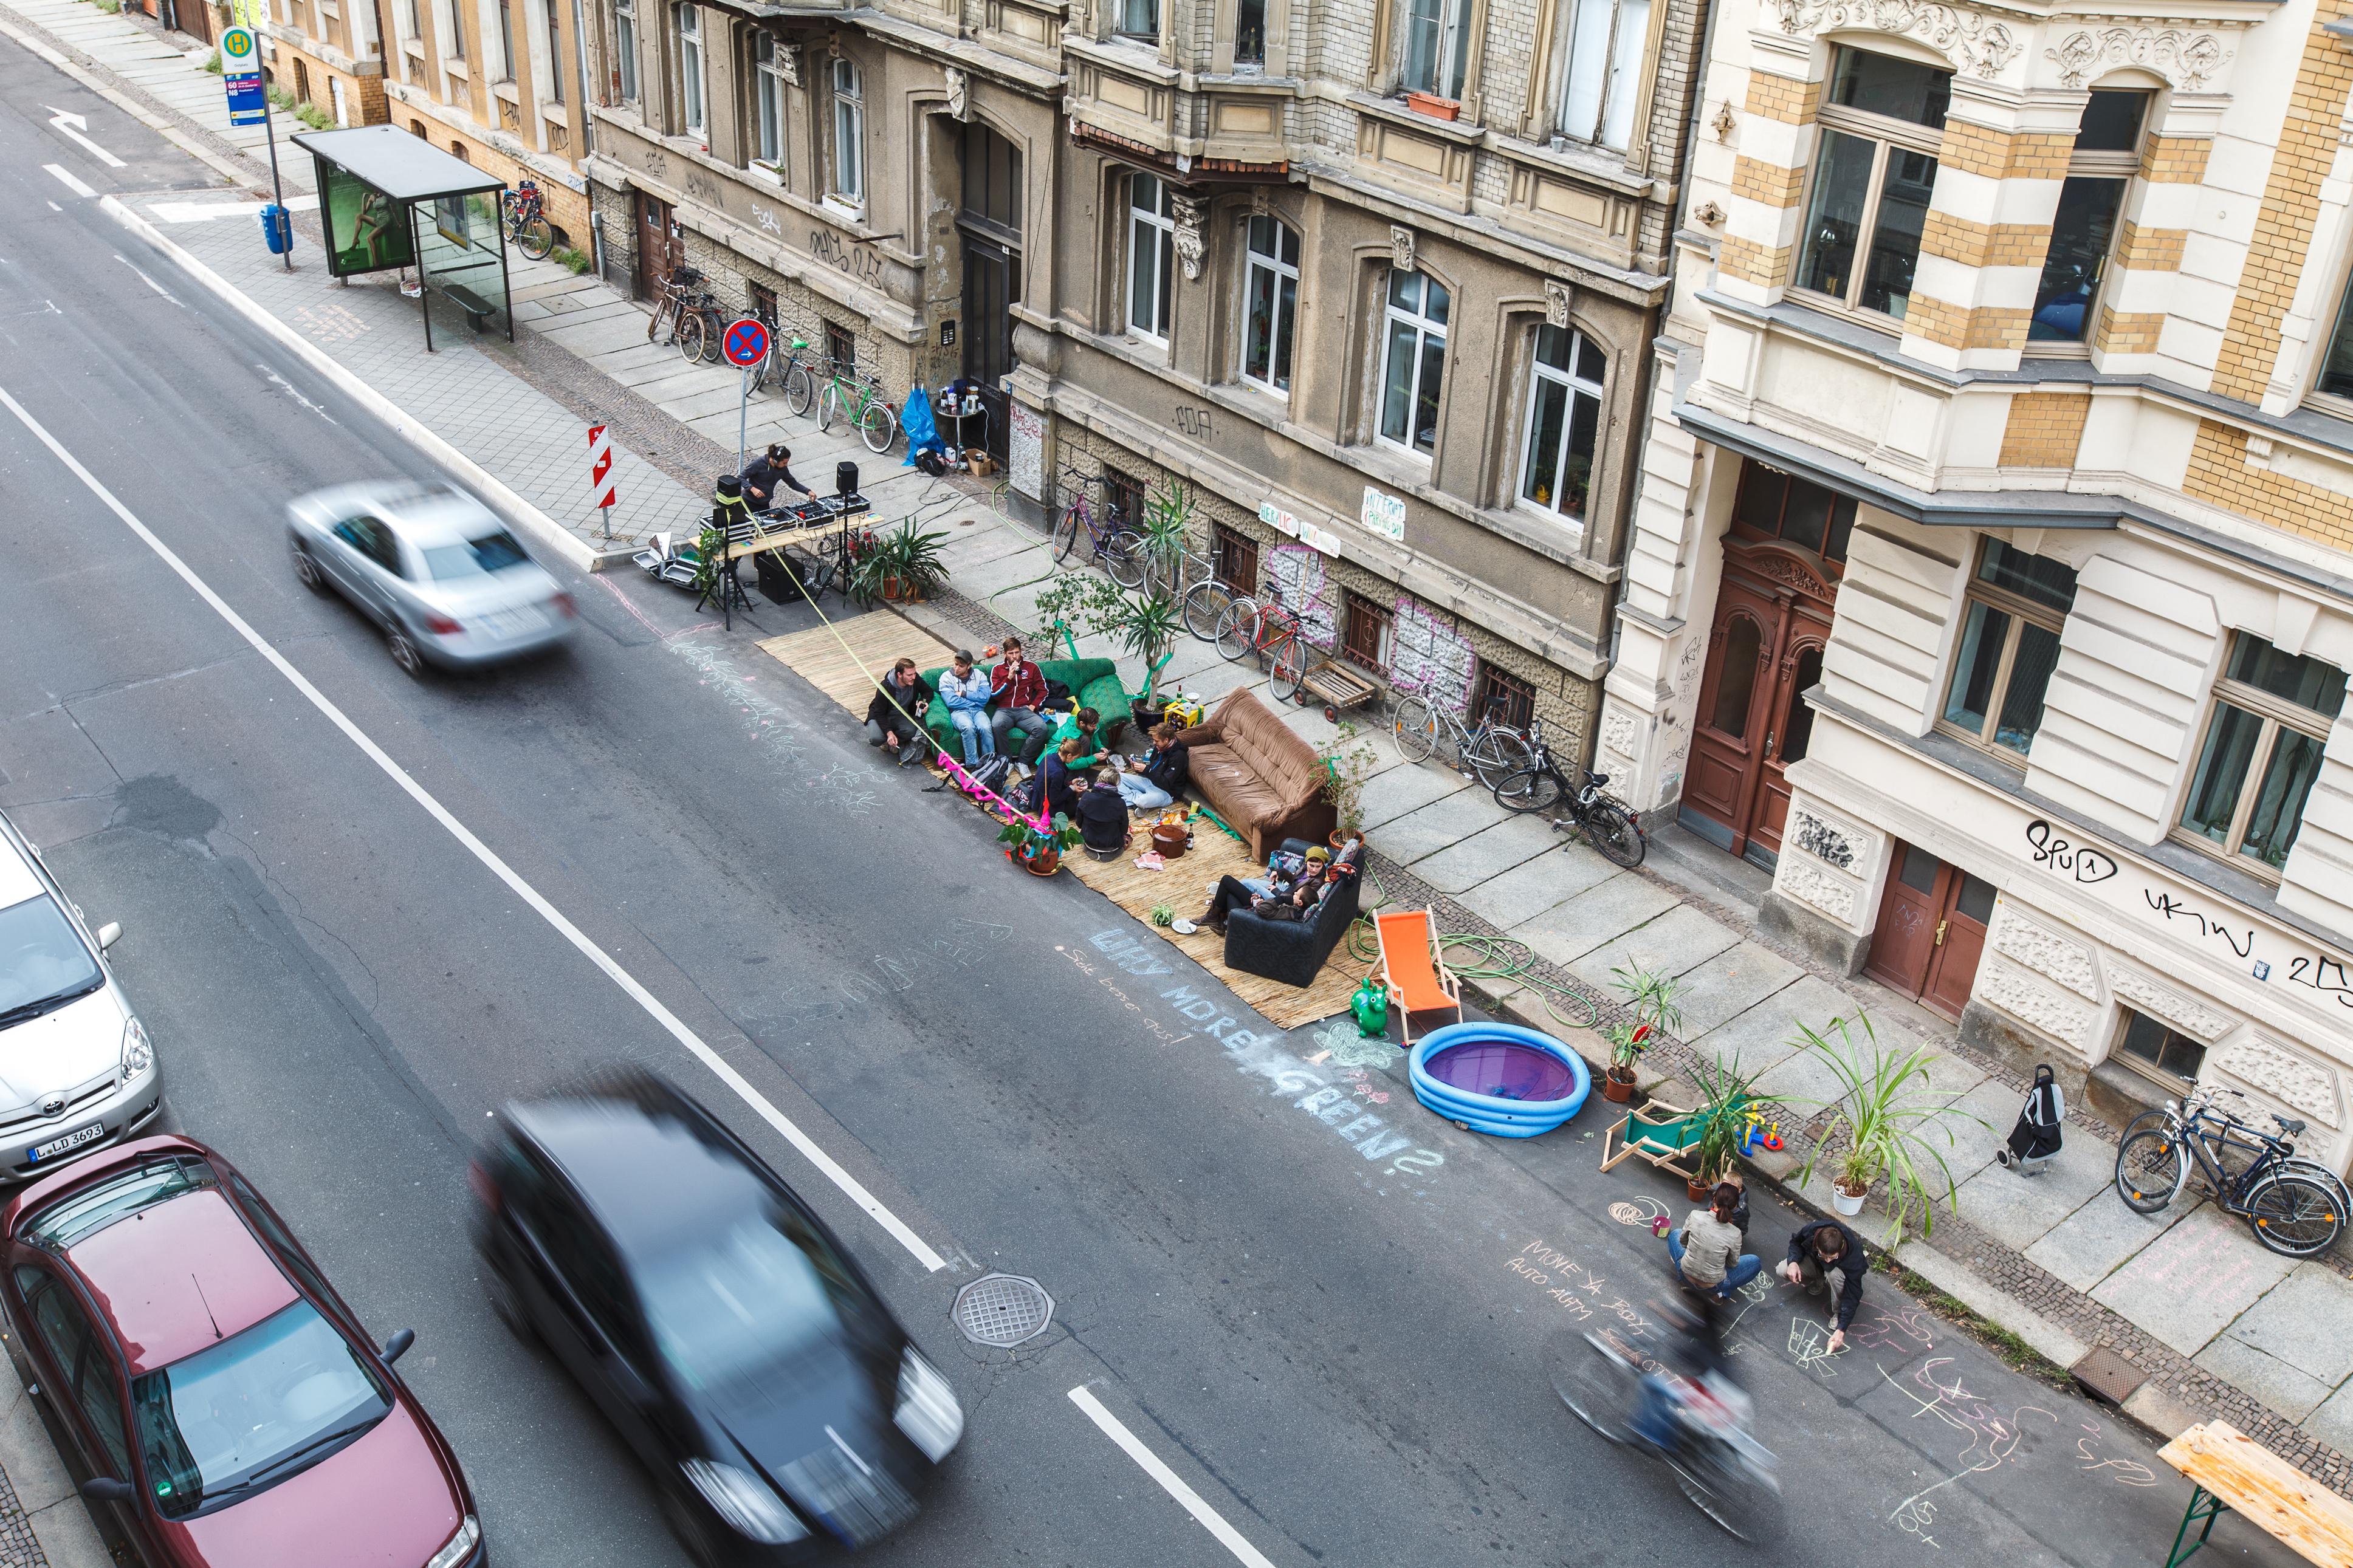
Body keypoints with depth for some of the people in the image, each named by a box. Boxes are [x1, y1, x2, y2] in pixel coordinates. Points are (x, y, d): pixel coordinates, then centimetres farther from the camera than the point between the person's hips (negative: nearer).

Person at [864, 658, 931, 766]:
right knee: (876, 739, -31)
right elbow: (880, 713, -22)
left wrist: (924, 701, -21)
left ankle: (892, 743, 2)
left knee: (911, 731, -30)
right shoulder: (885, 687, -29)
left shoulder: (915, 679, -18)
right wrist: (889, 732, -33)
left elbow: (928, 691, 3)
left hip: (902, 715, 3)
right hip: (880, 716, -3)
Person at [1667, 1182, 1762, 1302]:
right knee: (1755, 1262, 18)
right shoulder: (1734, 1234, -22)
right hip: (1713, 1284, -2)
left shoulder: (1696, 1216, -19)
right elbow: (1733, 1264, -4)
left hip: (1686, 1275, 3)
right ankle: (1721, 1292, 13)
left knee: (1675, 1234, 29)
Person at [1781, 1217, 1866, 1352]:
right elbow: (1796, 1243, -7)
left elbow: (1852, 1296, -33)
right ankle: (1817, 1283, 7)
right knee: (1783, 1271, -22)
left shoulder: (1854, 1257, -40)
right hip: (1814, 1263, 3)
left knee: (1835, 1275, -40)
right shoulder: (1811, 1230, -35)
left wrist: (1841, 1330, -37)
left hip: (1840, 1268, -3)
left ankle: (1838, 1313, -13)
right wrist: (1793, 1262, -28)